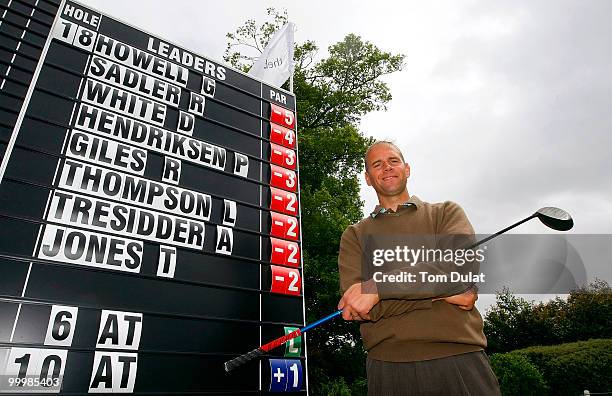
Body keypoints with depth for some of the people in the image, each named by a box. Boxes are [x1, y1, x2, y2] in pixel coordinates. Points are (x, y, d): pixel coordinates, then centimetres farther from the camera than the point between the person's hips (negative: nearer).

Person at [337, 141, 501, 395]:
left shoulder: (446, 212, 10)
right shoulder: (354, 235, 10)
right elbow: (354, 307, -4)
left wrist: (378, 287, -18)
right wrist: (441, 294, -11)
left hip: (461, 358, 0)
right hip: (389, 366, 0)